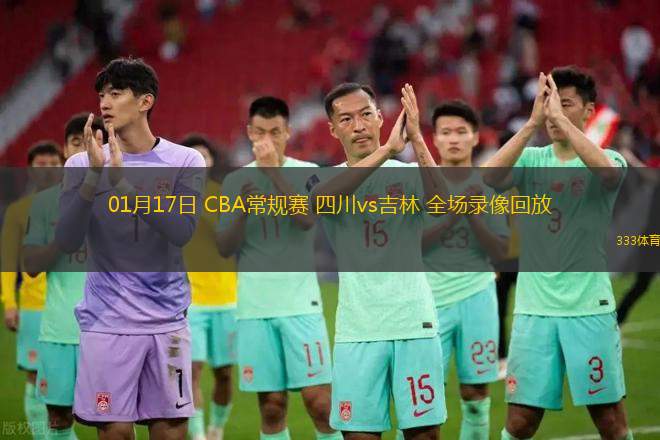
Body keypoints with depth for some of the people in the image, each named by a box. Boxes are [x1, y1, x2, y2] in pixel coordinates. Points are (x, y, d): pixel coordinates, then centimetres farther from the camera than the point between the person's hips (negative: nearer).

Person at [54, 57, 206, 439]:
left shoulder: (186, 161, 0)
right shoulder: (82, 165, 2)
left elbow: (182, 232, -15)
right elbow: (67, 242, -8)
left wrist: (120, 180, -21)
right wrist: (93, 176, -20)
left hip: (167, 319, 0)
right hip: (107, 322, 0)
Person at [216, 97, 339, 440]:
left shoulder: (307, 173, 2)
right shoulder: (235, 181, 8)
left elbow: (307, 218, -17)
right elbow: (224, 250, 5)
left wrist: (273, 169, -19)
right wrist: (241, 210, -12)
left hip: (301, 303, -2)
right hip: (254, 307, 2)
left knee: (319, 400, -9)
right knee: (271, 407, 3)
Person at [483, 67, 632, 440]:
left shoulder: (607, 160, 1)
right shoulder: (532, 160, 6)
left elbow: (608, 171, -25)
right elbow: (491, 177, -15)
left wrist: (561, 119, -26)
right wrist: (533, 123, -22)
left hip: (590, 308, -2)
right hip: (534, 308, 2)